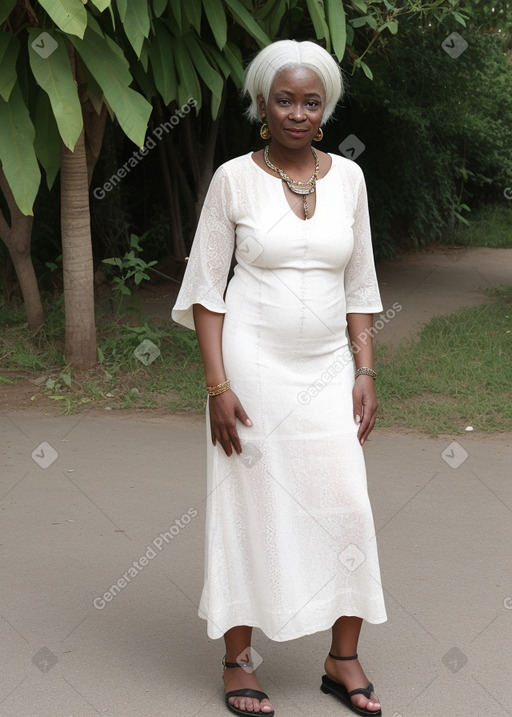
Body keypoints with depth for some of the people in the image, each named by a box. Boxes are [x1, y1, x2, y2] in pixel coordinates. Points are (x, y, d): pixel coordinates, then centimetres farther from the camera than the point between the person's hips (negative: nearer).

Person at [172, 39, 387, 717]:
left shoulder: (347, 176, 6)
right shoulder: (233, 179, -4)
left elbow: (360, 285, 10)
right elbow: (205, 287, -4)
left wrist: (365, 372, 3)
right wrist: (218, 385, -10)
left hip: (327, 368, 3)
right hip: (253, 362, -3)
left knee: (347, 506, 0)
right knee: (249, 507, 1)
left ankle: (344, 659, 14)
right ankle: (238, 660, 14)